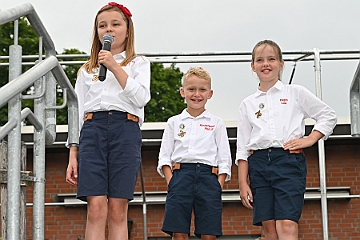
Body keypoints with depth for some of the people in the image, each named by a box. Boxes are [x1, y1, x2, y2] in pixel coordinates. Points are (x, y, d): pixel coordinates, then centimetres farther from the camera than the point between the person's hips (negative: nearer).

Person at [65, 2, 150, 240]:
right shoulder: (86, 70, 22)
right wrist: (73, 155, 8)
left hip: (125, 130, -2)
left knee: (117, 211, -6)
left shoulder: (138, 63, 16)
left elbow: (141, 98, -3)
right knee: (96, 208, -11)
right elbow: (78, 114, 17)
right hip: (92, 131, 2)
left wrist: (115, 67, -6)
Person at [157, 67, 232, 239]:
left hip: (208, 177, 0)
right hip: (180, 175, 1)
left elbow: (225, 159, 8)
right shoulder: (174, 122, 14)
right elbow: (164, 157, 10)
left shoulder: (216, 123, 12)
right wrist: (171, 182, -5)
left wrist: (218, 185, -5)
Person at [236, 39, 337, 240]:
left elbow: (328, 116, 12)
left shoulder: (296, 93, 8)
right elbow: (242, 148, 12)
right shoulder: (248, 104, 14)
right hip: (258, 163, 3)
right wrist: (243, 183, 5)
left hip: (289, 161, -3)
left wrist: (310, 139, -1)